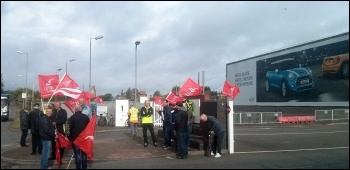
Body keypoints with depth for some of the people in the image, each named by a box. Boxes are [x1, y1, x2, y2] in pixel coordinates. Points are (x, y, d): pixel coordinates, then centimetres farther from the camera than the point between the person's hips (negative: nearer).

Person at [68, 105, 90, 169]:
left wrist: (70, 137, -4)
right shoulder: (86, 117, 1)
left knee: (77, 153, 3)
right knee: (84, 153, 13)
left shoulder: (72, 117, -9)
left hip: (75, 138, -3)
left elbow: (69, 128, -13)